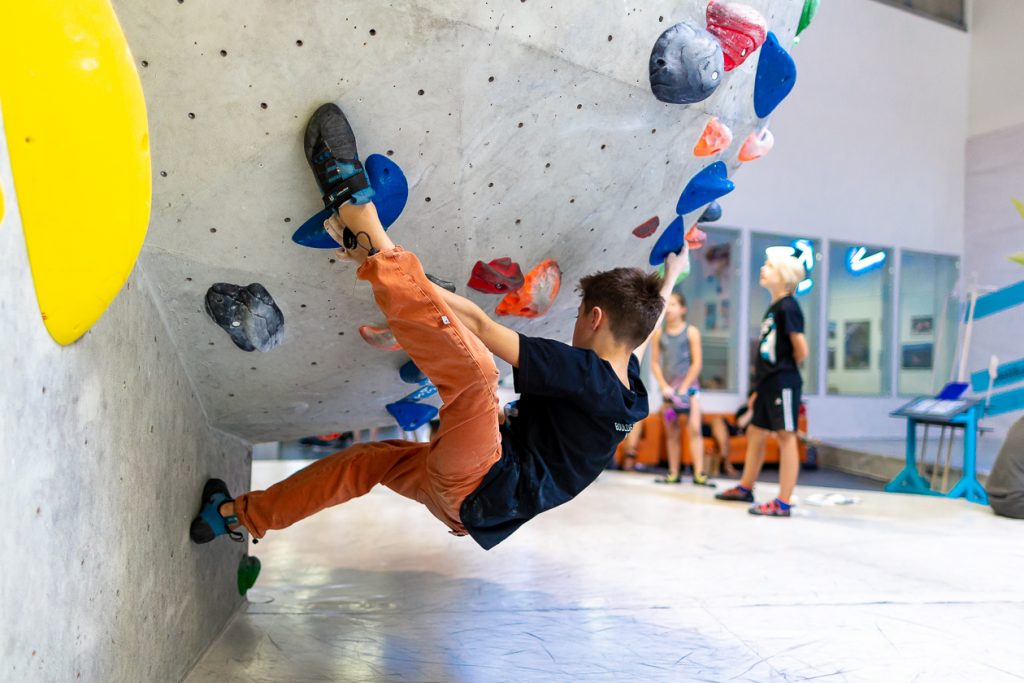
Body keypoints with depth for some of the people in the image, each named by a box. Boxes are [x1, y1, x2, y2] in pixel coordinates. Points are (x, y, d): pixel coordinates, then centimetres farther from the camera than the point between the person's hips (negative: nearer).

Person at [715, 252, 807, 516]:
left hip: (783, 384, -9)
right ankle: (745, 488, 33)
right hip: (768, 383, 9)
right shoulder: (773, 307, 15)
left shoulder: (787, 307, -12)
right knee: (755, 433, 17)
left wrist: (787, 370, 1)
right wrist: (759, 384, 15)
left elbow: (801, 348, -17)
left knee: (786, 438, -3)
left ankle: (783, 503, 2)